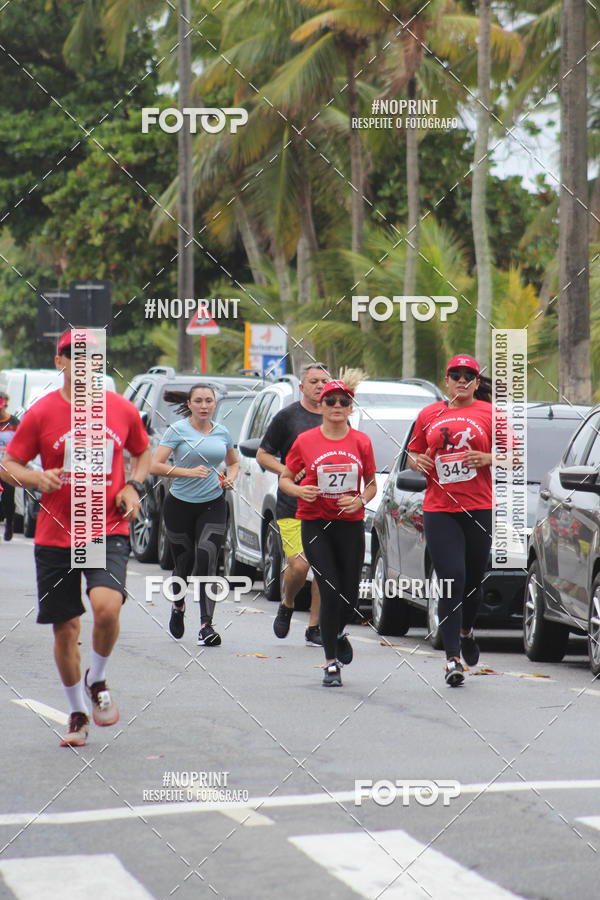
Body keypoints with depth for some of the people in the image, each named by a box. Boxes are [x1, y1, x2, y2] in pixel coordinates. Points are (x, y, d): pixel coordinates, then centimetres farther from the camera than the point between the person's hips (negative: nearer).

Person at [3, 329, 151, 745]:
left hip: (109, 530, 0)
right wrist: (37, 478, -17)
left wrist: (133, 486, 1)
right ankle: (78, 714, 25)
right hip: (55, 535, 0)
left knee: (106, 605, -25)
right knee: (65, 628, 5)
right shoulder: (42, 413, -1)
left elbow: (143, 452, 20)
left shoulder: (122, 410, 3)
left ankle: (97, 681, 4)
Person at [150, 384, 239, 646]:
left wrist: (230, 478, 4)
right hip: (180, 504, -1)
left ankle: (206, 626, -19)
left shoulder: (222, 433, 8)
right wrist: (188, 472, -22)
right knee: (184, 563, 8)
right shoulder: (178, 431, -4)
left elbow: (233, 462, 26)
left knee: (207, 560, -16)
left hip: (213, 505, 2)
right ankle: (178, 606, 41)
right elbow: (155, 466, -12)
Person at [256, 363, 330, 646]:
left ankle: (314, 627, 9)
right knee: (299, 566, -13)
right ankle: (286, 604, 18)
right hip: (292, 506, -3)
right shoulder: (287, 417, 1)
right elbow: (263, 455, 4)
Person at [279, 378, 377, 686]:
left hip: (351, 524, 2)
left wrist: (360, 500, -8)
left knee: (350, 594, 5)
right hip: (315, 524, -2)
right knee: (331, 592, -11)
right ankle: (331, 663, -1)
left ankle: (339, 632, 40)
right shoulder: (305, 441, -1)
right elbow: (285, 478, 8)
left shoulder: (361, 442, 3)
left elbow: (371, 484, 13)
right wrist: (299, 490, -13)